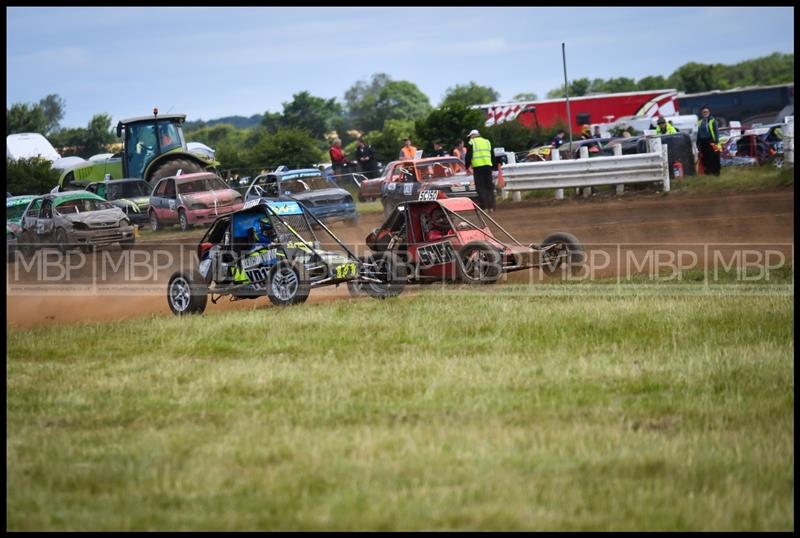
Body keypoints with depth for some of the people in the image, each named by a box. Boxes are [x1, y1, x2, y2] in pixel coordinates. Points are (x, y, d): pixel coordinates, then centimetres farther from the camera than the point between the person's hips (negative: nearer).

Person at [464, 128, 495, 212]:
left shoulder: (471, 143, 3)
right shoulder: (487, 142, 19)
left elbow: (468, 156, -1)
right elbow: (492, 155, 23)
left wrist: (467, 167, 8)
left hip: (477, 167, -4)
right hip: (488, 165, 4)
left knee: (480, 187, -3)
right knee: (489, 186, 9)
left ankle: (484, 207, -10)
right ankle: (491, 207, 6)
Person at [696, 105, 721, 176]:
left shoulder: (713, 121, 0)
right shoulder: (700, 122, 16)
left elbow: (716, 132, -5)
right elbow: (698, 133, 20)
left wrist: (716, 142, -15)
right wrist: (698, 144, 16)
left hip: (711, 142, -5)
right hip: (703, 143, 5)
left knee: (714, 159, -6)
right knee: (705, 160, 4)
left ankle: (715, 172, -3)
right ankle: (707, 173, 10)